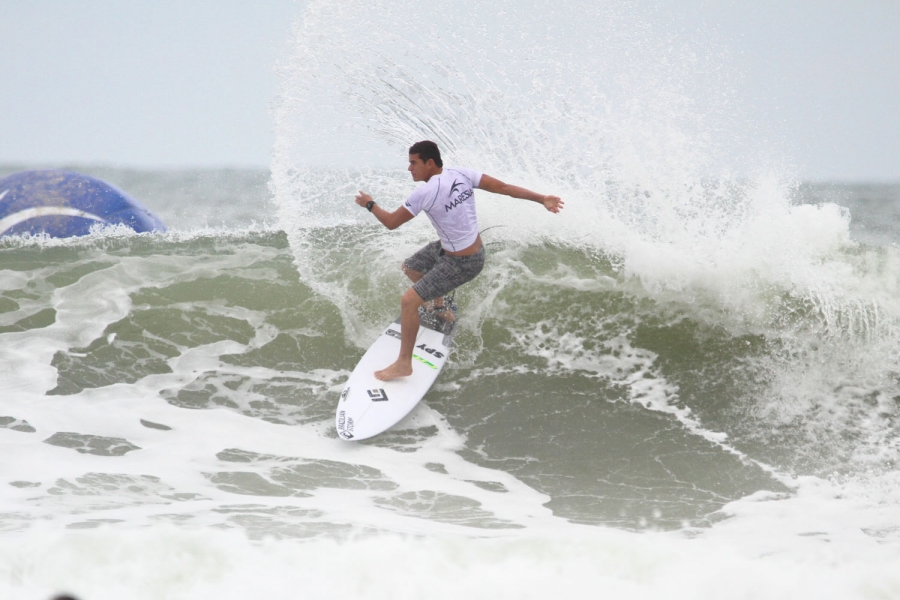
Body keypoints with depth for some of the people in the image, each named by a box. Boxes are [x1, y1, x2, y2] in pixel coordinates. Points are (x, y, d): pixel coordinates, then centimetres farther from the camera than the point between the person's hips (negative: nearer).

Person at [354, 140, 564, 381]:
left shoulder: (425, 193, -30)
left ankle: (404, 364, 1)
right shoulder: (461, 174, -10)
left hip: (462, 263, -9)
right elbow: (504, 187, -9)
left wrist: (369, 204, -1)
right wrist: (541, 199, -5)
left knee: (408, 301, -9)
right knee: (410, 268, 28)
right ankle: (440, 307, 55)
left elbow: (391, 222, -21)